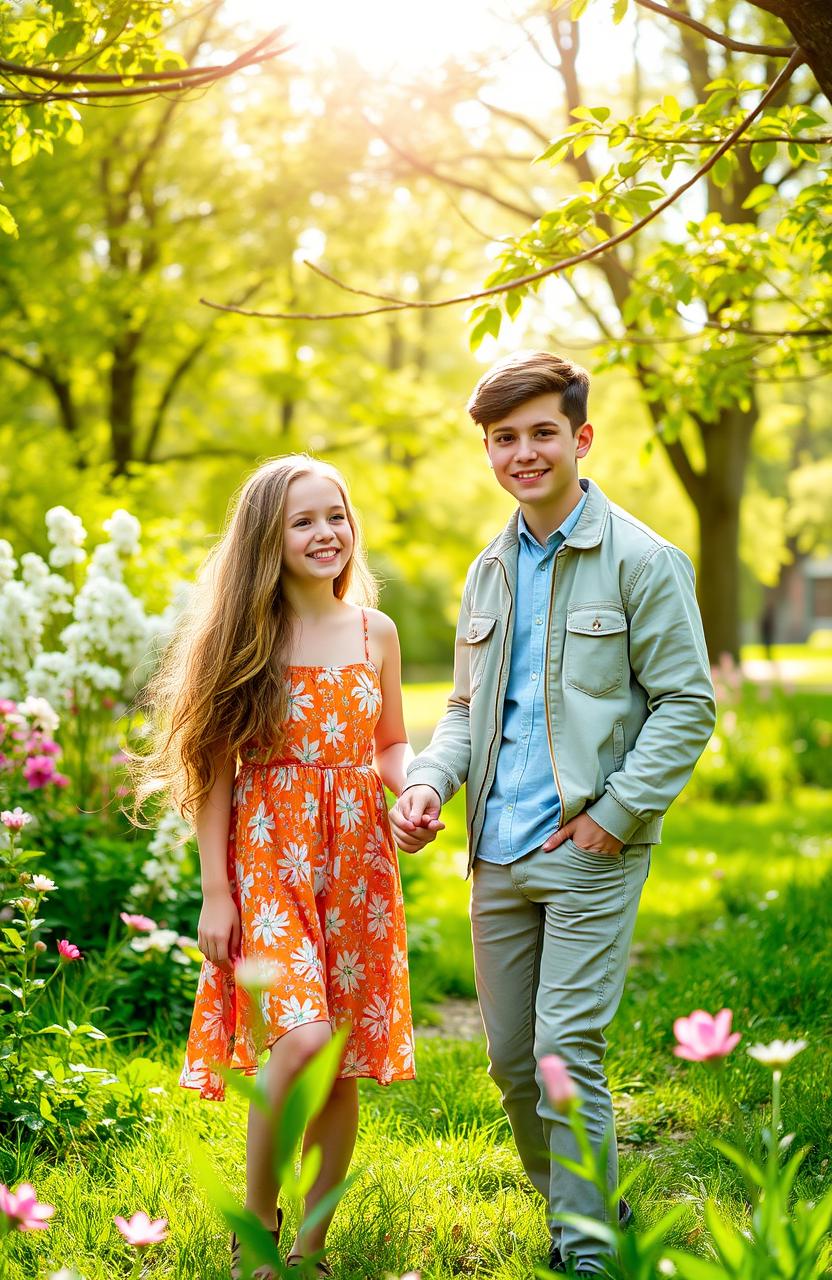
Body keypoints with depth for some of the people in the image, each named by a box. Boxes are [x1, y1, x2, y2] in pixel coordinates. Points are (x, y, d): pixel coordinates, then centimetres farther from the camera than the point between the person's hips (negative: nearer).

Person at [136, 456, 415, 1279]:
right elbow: (217, 766, -2)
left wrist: (411, 791, -6)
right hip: (267, 860, -3)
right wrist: (215, 892, -7)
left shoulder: (374, 632, 8)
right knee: (300, 1038, -20)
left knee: (344, 1063, 5)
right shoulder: (248, 638, -1)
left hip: (355, 861, 4)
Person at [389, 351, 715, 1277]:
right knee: (510, 1058, 12)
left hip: (590, 853, -6)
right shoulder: (488, 573, 14)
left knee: (567, 1052, -8)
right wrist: (429, 781, 1)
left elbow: (687, 704, -7)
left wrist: (618, 813, -14)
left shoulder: (642, 561, -6)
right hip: (497, 854, 7)